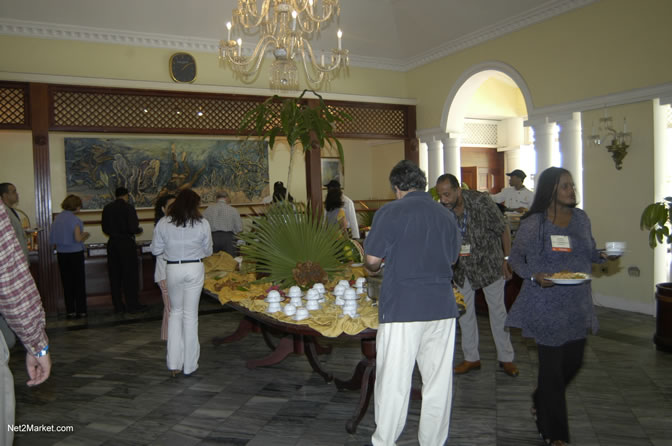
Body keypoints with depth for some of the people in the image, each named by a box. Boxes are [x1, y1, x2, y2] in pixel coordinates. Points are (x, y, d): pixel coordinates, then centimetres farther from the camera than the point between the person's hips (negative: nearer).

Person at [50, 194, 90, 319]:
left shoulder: (57, 219, 4)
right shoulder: (74, 219, -15)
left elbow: (53, 239, 7)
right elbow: (78, 238, -21)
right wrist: (85, 234, 0)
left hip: (61, 254, 5)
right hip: (75, 254, -5)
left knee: (67, 283, 11)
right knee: (79, 282, 6)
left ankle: (70, 311, 15)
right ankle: (81, 311, 9)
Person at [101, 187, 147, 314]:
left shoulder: (107, 208, 5)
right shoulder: (128, 207, -11)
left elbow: (105, 228, 8)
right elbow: (133, 228, -17)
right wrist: (139, 230, 3)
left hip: (112, 243, 5)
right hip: (126, 243, -5)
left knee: (114, 276, 10)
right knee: (130, 275, 3)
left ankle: (118, 306, 15)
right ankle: (132, 305, 7)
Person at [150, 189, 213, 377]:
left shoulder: (163, 223, -5)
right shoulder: (202, 224, -6)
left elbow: (156, 250, 1)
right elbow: (208, 251, 3)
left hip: (173, 269, 1)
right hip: (195, 269, -1)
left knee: (175, 312, 17)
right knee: (191, 314, 8)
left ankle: (174, 363, 14)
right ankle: (189, 365, 16)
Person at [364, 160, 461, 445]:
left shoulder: (390, 212, -5)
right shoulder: (446, 215, 10)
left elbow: (372, 259, -5)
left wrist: (374, 268, 16)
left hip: (401, 307, -5)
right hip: (442, 306, 5)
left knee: (393, 381, 4)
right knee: (438, 380, 13)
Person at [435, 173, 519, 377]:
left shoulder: (481, 201, -22)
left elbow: (503, 229, -11)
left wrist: (507, 259, -9)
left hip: (489, 264, -4)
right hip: (462, 267, 4)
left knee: (497, 310, 5)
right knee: (464, 311, 8)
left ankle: (506, 358, 20)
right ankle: (471, 358, 22)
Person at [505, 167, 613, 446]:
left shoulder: (581, 218, 6)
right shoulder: (532, 224, -11)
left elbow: (589, 253, 16)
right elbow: (515, 257, -3)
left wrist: (604, 255, -5)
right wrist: (535, 276, -20)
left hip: (578, 305, 6)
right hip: (546, 306, -6)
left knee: (573, 361, 16)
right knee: (552, 365, 1)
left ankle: (541, 402, 45)